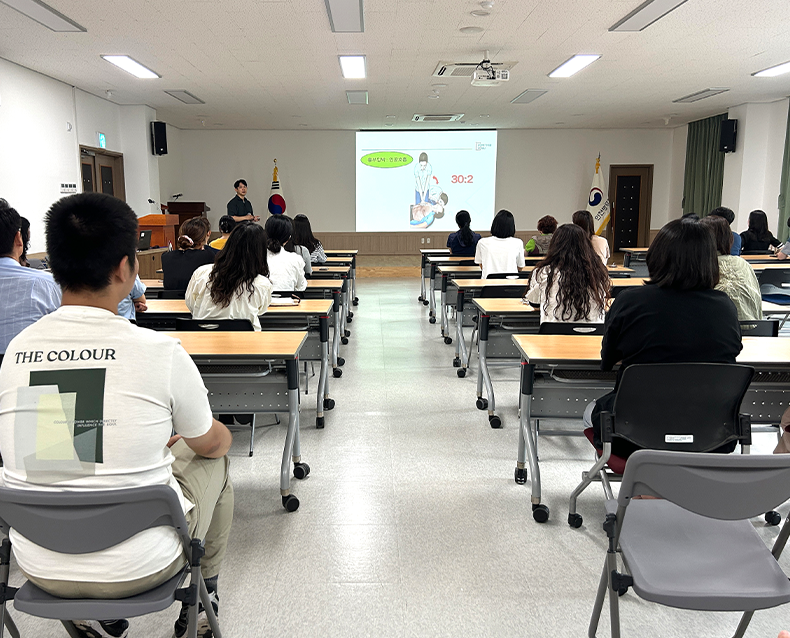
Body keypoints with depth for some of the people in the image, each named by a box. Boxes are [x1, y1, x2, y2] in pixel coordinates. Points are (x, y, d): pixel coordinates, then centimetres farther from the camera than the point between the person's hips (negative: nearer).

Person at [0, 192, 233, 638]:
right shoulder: (160, 351, -20)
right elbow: (208, 442, -2)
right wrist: (223, 436, 23)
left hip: (41, 569, 5)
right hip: (139, 568, -4)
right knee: (214, 461, 20)